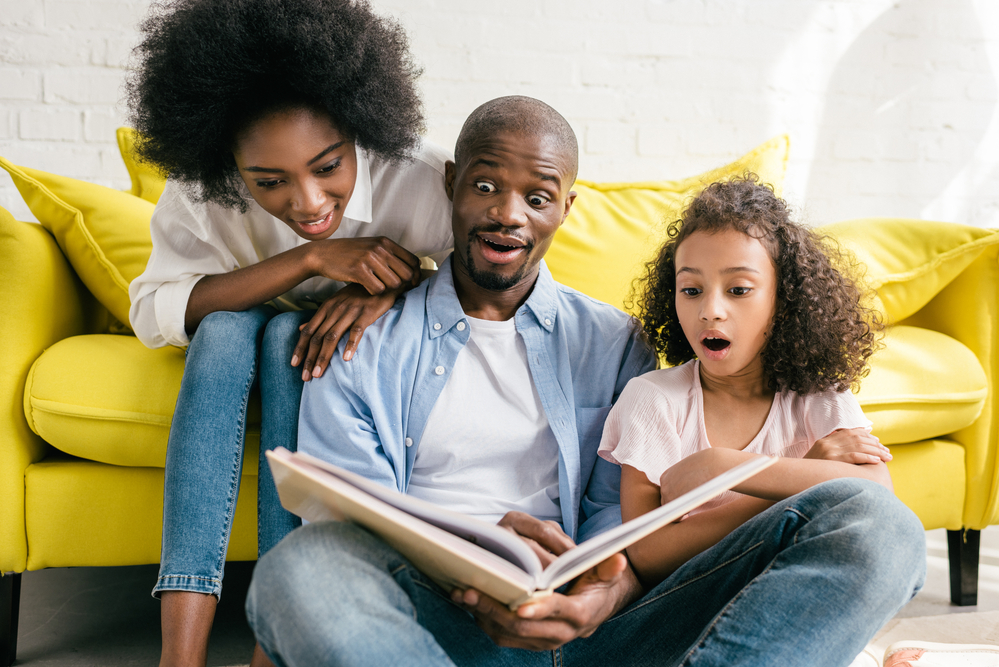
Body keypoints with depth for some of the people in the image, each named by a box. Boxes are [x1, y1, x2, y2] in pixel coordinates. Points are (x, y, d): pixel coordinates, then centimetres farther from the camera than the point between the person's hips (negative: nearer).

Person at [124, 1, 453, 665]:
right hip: (234, 358, 2)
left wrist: (397, 288, -40)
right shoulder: (200, 194, -21)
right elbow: (152, 312, -27)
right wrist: (310, 260, -37)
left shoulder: (417, 179, -27)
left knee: (288, 333, -32)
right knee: (223, 329, -31)